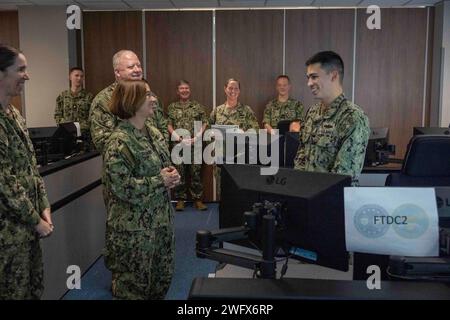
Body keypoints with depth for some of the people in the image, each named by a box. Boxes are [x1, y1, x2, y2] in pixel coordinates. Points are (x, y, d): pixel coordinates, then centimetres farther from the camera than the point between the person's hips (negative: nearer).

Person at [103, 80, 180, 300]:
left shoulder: (154, 134, 7)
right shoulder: (118, 142, -19)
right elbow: (122, 187, -24)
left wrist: (171, 176, -4)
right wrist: (160, 181, -19)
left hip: (160, 220, 8)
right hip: (133, 227, -8)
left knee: (162, 277, 19)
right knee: (134, 284, 8)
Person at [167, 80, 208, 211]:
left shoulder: (198, 106, 9)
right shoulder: (172, 107, 9)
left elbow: (204, 123, 5)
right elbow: (168, 125, 2)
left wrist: (196, 138, -8)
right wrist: (179, 139, -10)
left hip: (195, 145, 0)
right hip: (178, 145, 0)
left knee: (196, 172, 1)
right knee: (179, 172, 3)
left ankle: (197, 199, 9)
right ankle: (180, 199, 11)